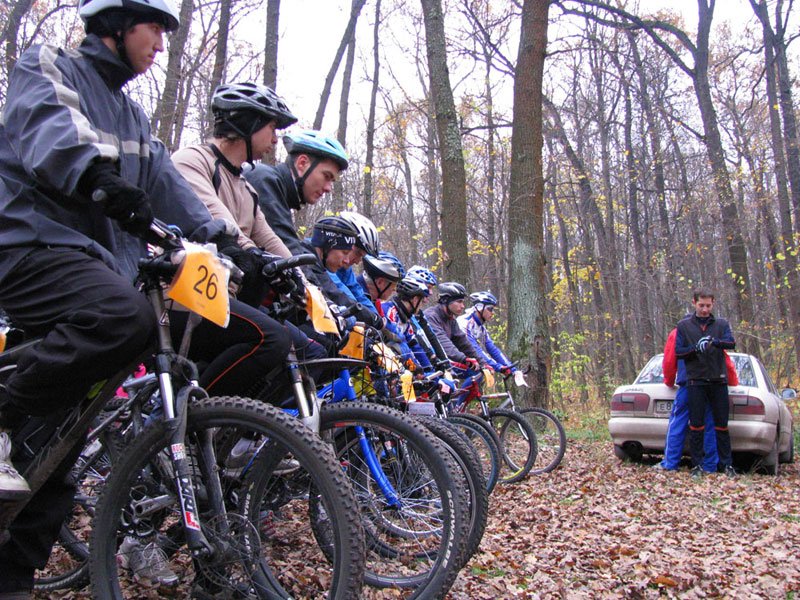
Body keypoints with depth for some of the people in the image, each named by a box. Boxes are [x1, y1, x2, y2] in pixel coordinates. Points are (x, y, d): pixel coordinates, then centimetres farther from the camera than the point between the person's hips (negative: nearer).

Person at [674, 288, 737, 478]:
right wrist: (696, 348, -19)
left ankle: (727, 464, 14)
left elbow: (731, 343, -10)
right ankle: (697, 465, 9)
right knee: (696, 426, 1)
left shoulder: (721, 324, 9)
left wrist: (714, 341, -30)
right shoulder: (683, 326, 7)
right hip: (695, 381, -1)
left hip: (719, 381, 1)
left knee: (722, 425, 5)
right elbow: (678, 352, 0)